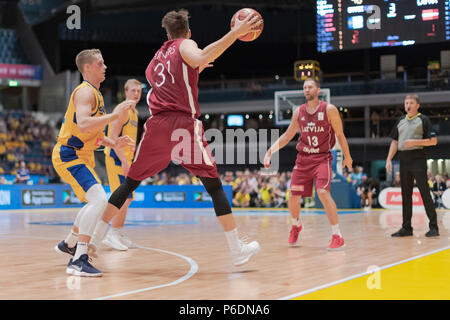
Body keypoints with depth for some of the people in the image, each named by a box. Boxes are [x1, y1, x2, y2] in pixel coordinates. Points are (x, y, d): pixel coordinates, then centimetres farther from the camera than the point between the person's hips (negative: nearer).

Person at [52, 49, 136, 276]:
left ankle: (68, 244, 38)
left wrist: (113, 143, 8)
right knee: (99, 199, -25)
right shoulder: (85, 91, -14)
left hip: (82, 155, 11)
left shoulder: (95, 93, 18)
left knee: (97, 202, 24)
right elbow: (83, 125, -32)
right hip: (69, 155, -11)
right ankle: (78, 260, -28)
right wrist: (115, 115, -32)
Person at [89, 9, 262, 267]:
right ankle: (238, 249, 3)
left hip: (157, 125, 5)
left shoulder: (156, 58, 25)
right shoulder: (185, 45, 6)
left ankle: (94, 239, 12)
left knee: (130, 184, 14)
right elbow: (201, 58, -18)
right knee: (214, 185, 3)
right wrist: (235, 33, -19)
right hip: (184, 123, -5)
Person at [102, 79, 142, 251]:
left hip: (125, 158, 10)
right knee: (125, 197, -13)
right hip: (117, 158, -10)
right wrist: (124, 161, -25)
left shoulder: (134, 112, 18)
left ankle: (119, 233, 19)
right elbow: (113, 137, -20)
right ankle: (112, 234, -9)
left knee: (126, 198, 12)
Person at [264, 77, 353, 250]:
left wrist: (347, 156, 5)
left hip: (322, 158, -4)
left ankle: (337, 236, -17)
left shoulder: (329, 109, -6)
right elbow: (287, 136, 14)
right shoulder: (298, 112, 6)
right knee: (293, 197, 3)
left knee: (323, 192, -23)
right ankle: (296, 225, 35)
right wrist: (270, 151, 5)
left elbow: (340, 135, 1)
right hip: (303, 158, 4)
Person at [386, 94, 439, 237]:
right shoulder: (400, 121, 16)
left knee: (425, 192, -9)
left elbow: (433, 141, -6)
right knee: (405, 194, 7)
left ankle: (433, 227, -6)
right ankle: (406, 228, 13)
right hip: (403, 159, 6)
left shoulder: (423, 119, -1)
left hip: (418, 158, -6)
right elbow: (395, 142, 18)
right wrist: (389, 159, 9)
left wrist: (415, 142, -16)